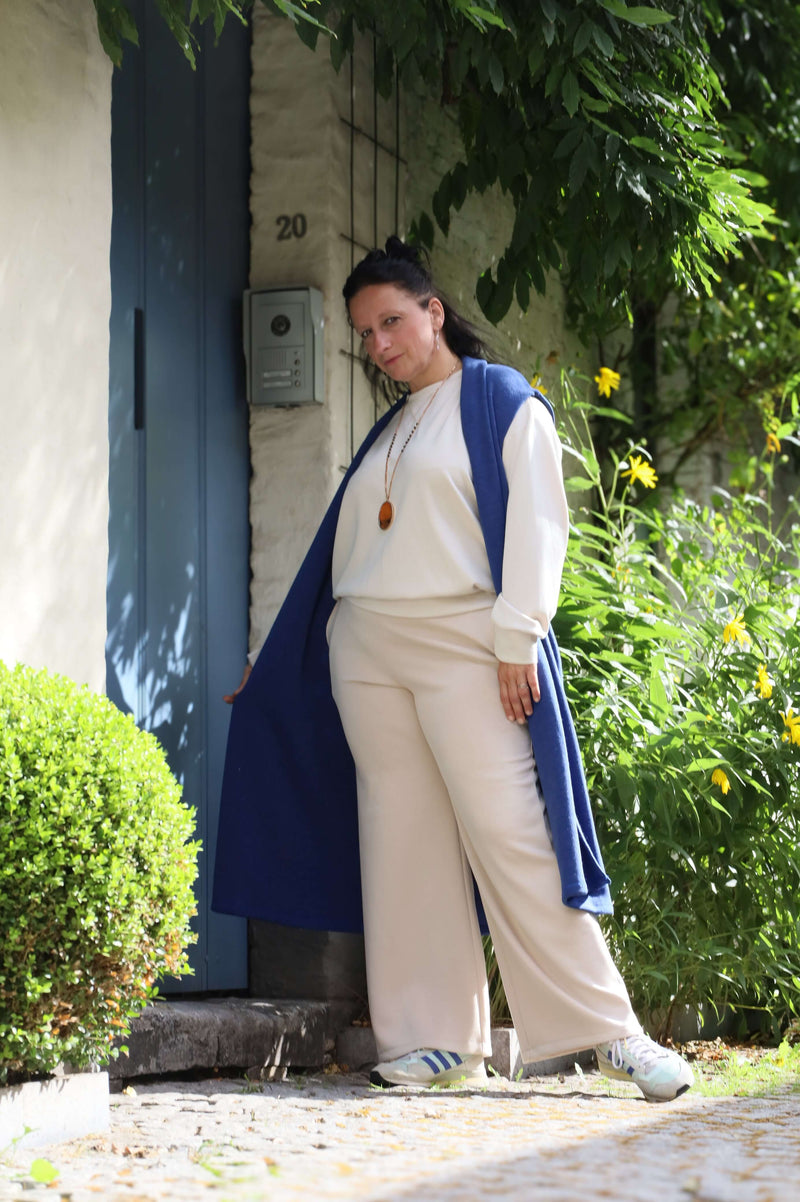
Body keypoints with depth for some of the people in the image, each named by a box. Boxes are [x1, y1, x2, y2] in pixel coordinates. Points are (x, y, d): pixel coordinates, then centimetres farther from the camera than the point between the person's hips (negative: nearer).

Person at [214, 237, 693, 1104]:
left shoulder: (503, 404, 4)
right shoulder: (387, 432, 21)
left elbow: (535, 521, -5)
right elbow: (347, 549, 23)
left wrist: (517, 640, -15)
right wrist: (274, 668, 24)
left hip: (463, 642, -6)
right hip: (364, 650, 6)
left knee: (510, 834, -12)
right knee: (403, 841, 1)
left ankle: (609, 1030, -8)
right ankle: (436, 1041, 5)